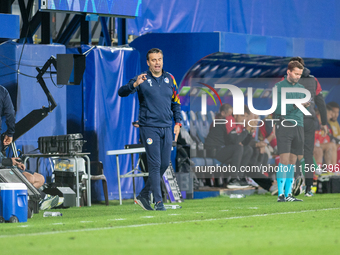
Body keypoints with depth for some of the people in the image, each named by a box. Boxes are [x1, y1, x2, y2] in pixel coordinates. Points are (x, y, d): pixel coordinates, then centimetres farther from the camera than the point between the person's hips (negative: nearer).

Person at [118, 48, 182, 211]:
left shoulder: (169, 79, 10)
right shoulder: (142, 79, -4)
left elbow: (176, 102, 20)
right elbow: (122, 92, -16)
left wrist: (178, 123, 10)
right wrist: (135, 84, -35)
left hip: (166, 128, 5)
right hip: (149, 128, -5)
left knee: (164, 164, 7)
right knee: (155, 164, -10)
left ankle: (143, 196, 20)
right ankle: (158, 202, -8)